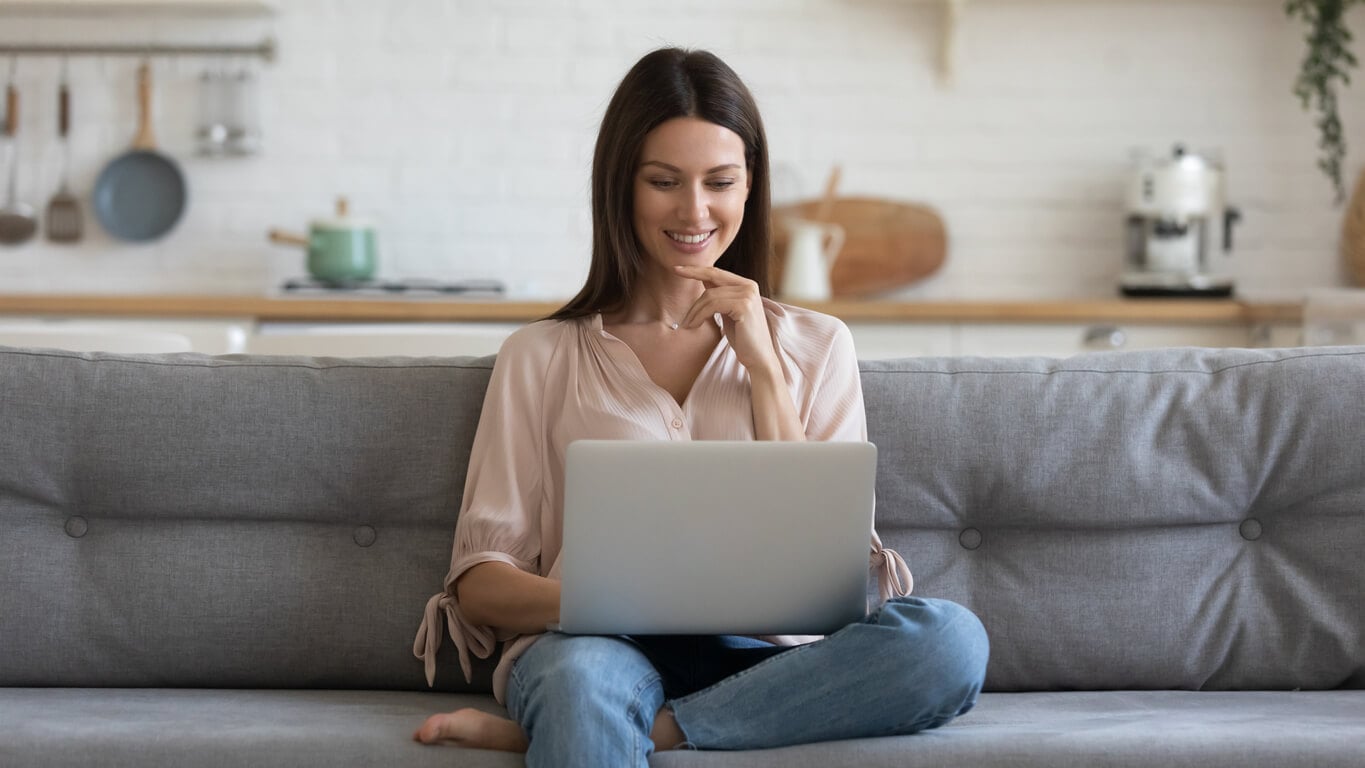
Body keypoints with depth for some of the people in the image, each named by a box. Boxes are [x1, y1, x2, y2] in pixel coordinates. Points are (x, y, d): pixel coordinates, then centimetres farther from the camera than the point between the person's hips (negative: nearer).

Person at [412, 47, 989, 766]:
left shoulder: (817, 347, 19)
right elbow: (479, 581, 7)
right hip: (603, 648, -4)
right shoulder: (541, 357, 15)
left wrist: (762, 365, 3)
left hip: (764, 658, 5)